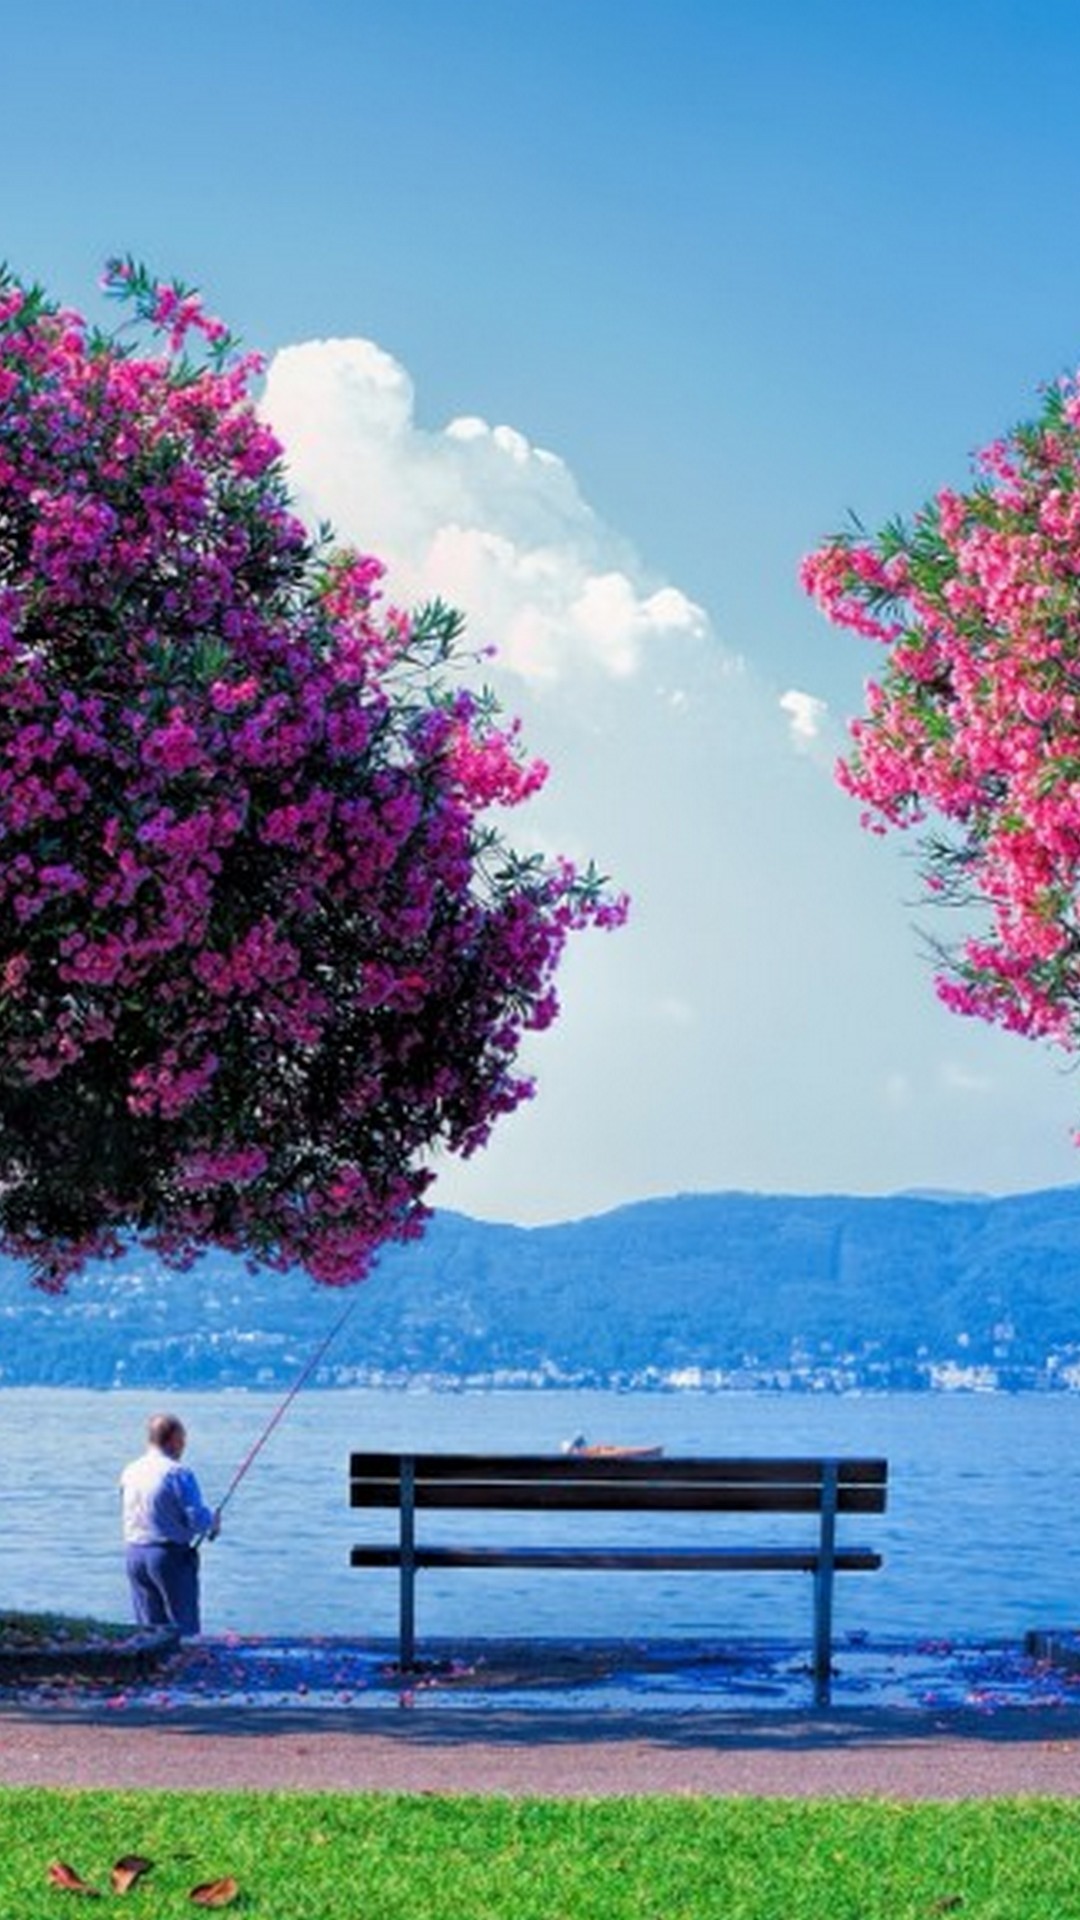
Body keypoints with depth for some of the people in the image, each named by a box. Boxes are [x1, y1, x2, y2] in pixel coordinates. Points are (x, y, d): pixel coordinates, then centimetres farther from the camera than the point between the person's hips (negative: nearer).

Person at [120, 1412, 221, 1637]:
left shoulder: (130, 1472, 7)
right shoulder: (178, 1473, -14)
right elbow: (197, 1520, -17)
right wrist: (213, 1521, 5)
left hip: (133, 1553, 6)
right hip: (171, 1555, -6)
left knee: (148, 1628, 11)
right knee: (184, 1627, 1)